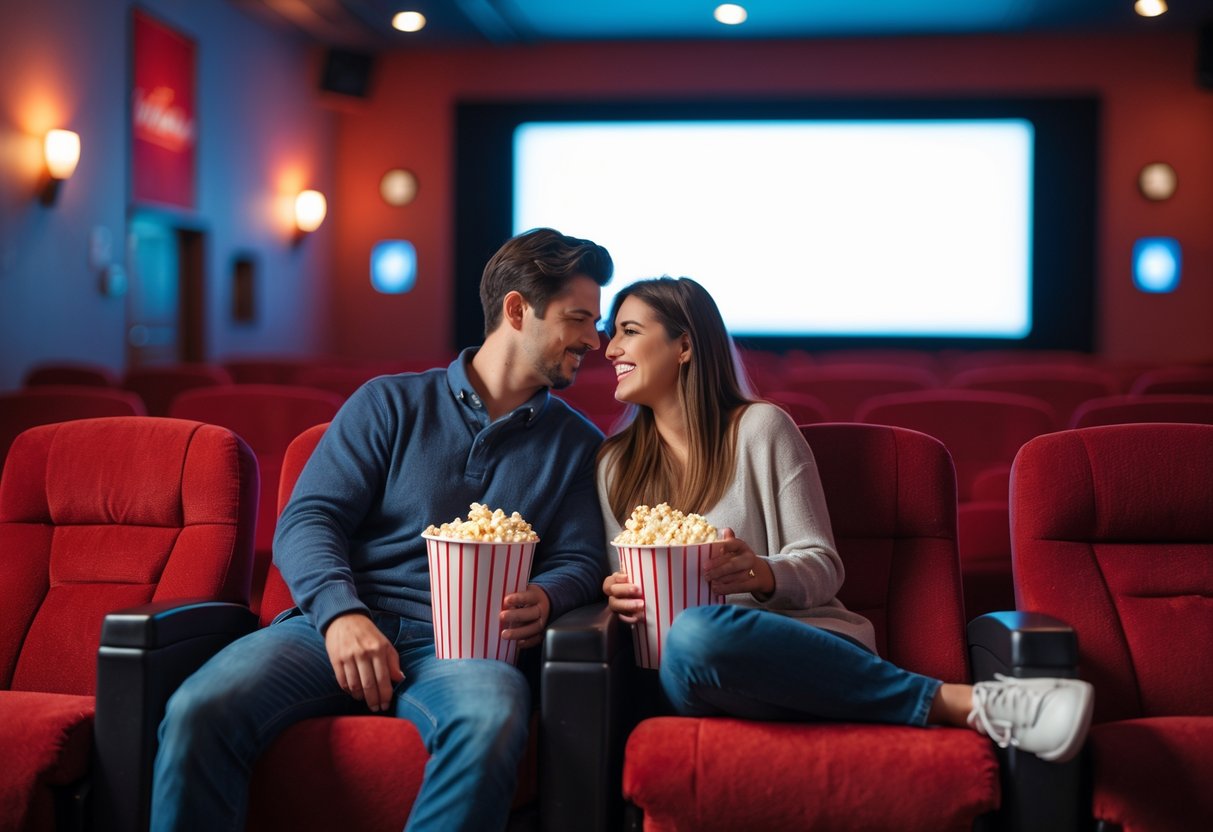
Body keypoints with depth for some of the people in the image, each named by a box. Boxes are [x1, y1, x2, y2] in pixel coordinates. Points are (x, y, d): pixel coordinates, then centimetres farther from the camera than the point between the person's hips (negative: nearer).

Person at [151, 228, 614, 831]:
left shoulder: (577, 445, 18)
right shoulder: (389, 404, 12)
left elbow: (580, 559, 12)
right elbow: (306, 522, 3)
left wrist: (544, 599, -13)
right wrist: (341, 612, -16)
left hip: (462, 647, 0)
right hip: (337, 627, 0)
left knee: (489, 727, -37)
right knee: (199, 710, -28)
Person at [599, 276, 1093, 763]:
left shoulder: (760, 427, 6)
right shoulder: (614, 464, 18)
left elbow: (822, 566, 3)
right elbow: (622, 583, 20)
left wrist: (762, 575, -18)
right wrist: (620, 598, -4)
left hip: (799, 641, -2)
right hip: (681, 677, 3)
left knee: (696, 634, -39)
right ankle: (963, 702, -29)